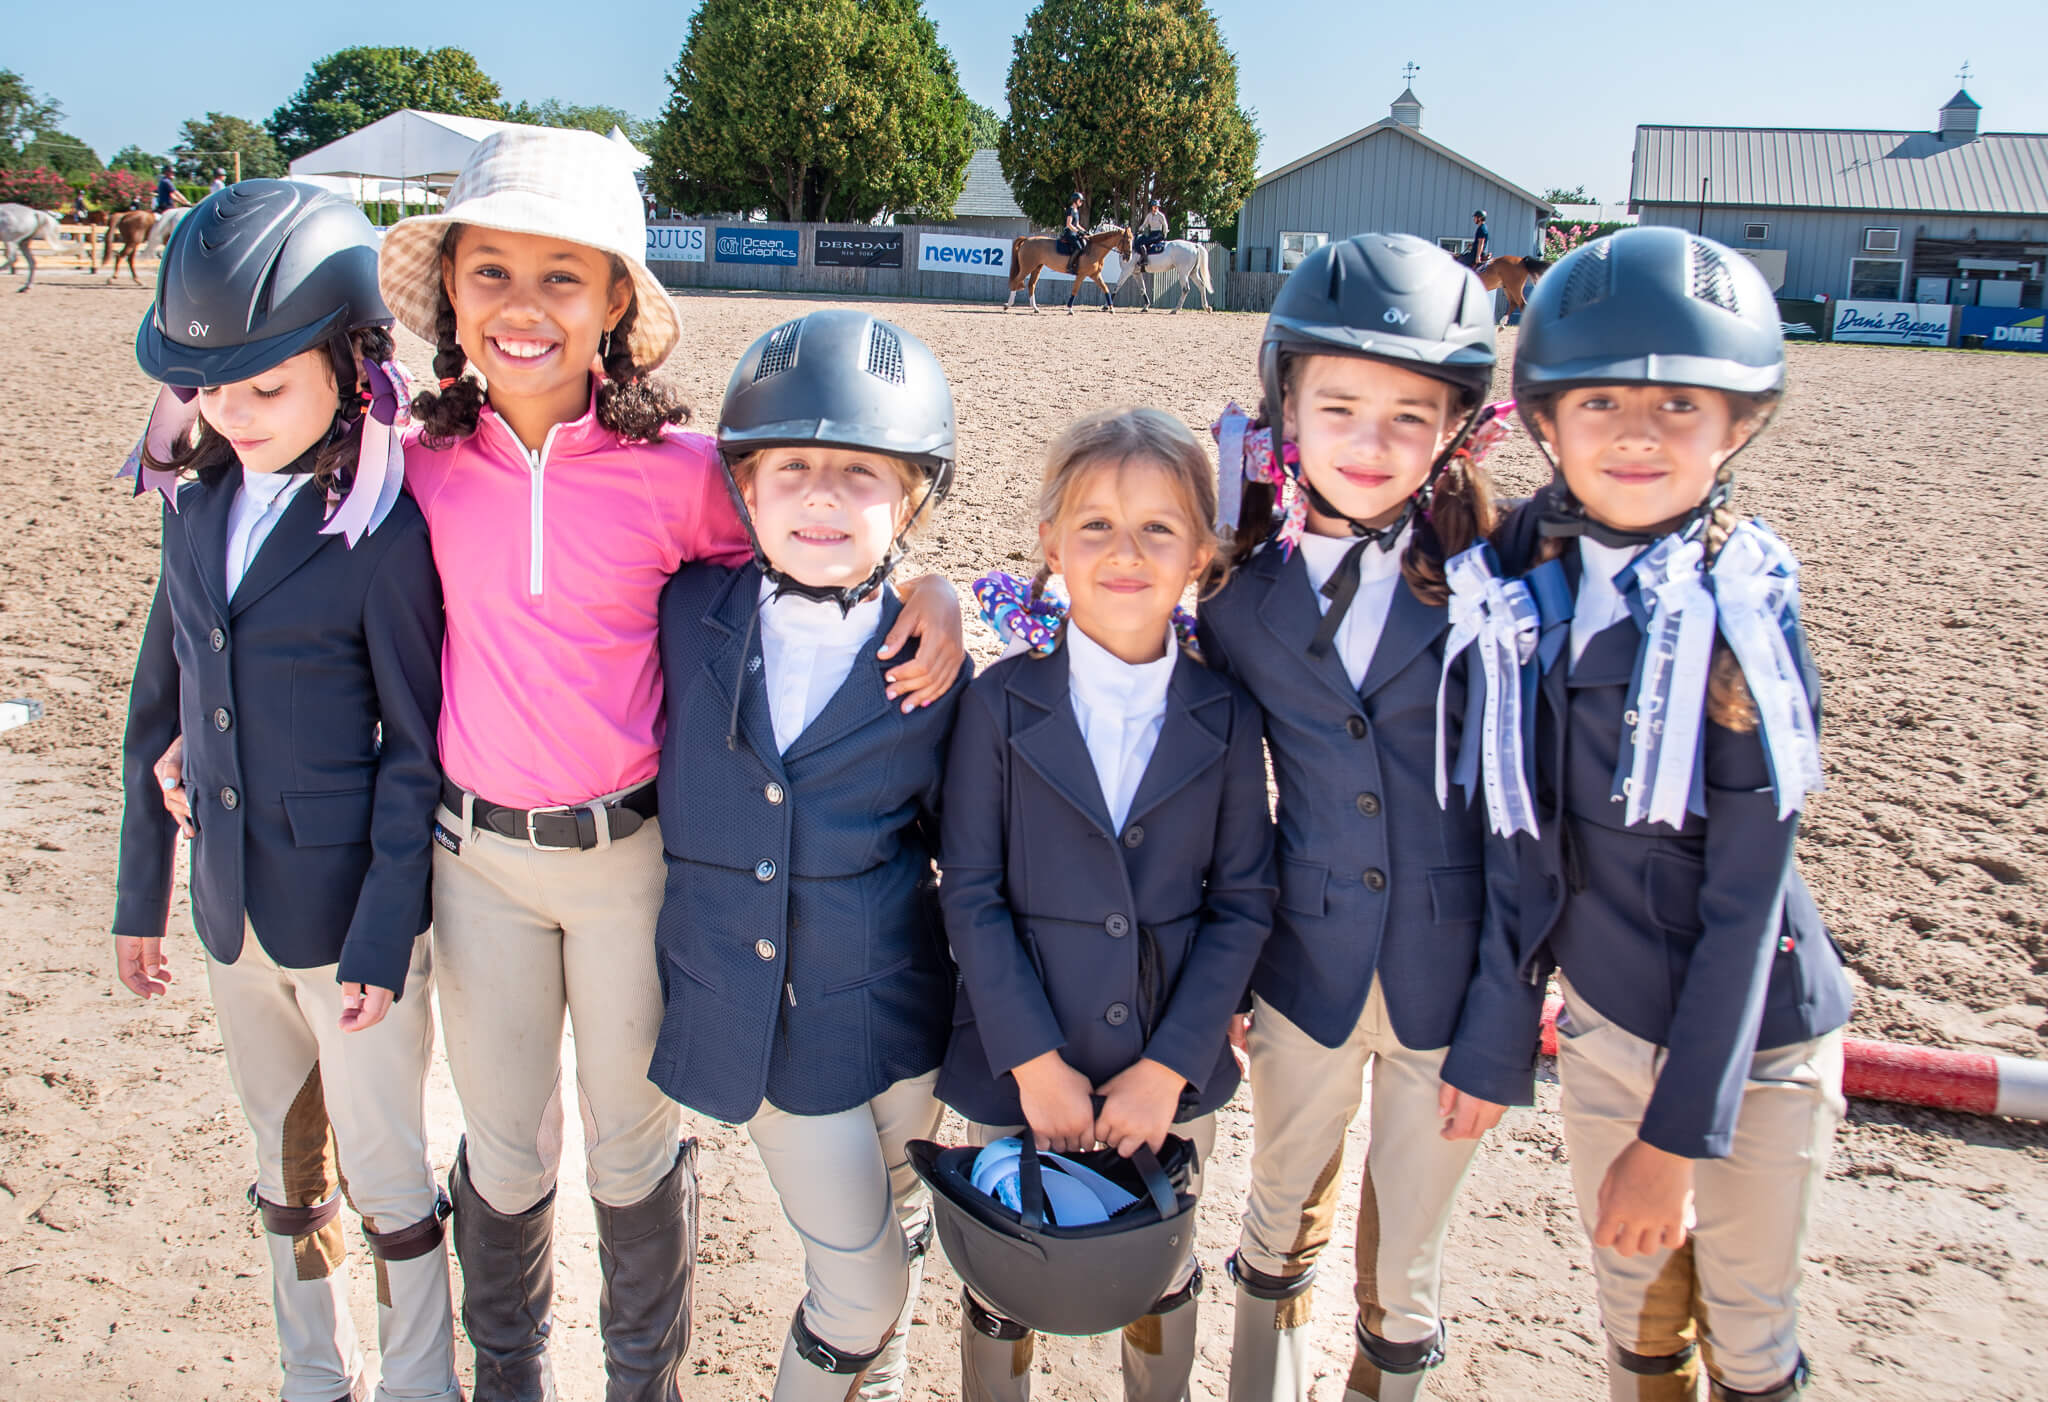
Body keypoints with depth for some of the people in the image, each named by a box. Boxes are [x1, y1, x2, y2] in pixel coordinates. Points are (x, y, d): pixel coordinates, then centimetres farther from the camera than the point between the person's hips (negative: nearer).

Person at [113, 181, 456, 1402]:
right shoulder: (199, 499, 2)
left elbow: (418, 752, -13)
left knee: (385, 1170, 10)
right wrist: (142, 893, 13)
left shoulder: (387, 531, -17)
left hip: (349, 909, -6)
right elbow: (161, 705, 10)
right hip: (234, 907, 6)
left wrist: (382, 941, -13)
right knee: (285, 1163, 21)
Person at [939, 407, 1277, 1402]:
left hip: (1172, 1076, 2)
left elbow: (1242, 904, -3)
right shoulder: (1000, 704, -9)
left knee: (1165, 1281, 20)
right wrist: (1035, 1060, -14)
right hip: (1019, 1067, -1)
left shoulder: (1225, 718, -4)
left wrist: (1169, 1067, -10)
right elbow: (971, 897, -8)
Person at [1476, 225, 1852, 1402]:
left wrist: (1679, 1134, -17)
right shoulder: (1528, 577, -7)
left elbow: (1743, 898, -18)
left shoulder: (1741, 618, -20)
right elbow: (1525, 825, 0)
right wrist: (1503, 1021, 1)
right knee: (1634, 1304, 21)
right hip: (1603, 1017, 4)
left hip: (1750, 1038, -4)